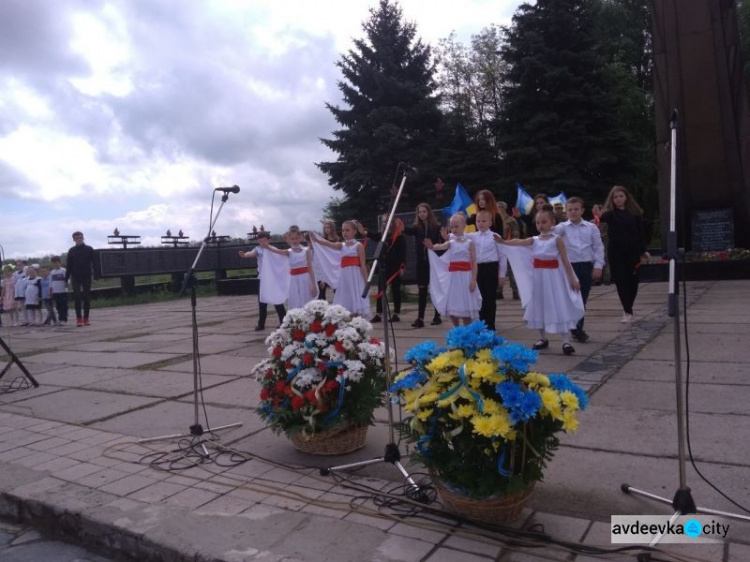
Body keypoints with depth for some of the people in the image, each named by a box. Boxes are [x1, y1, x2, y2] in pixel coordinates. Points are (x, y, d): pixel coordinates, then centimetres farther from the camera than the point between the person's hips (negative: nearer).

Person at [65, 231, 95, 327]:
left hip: (87, 277, -1)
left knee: (87, 297, 3)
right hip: (76, 277, 1)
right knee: (77, 297, -3)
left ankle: (86, 318, 10)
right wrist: (66, 278, 2)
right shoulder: (71, 251, 6)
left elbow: (94, 263, -1)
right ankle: (79, 318, 0)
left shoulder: (89, 249, 2)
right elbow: (69, 265, 6)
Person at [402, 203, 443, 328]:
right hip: (421, 262, 2)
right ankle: (420, 318, 1)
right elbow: (407, 230, -16)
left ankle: (437, 316, 19)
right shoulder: (416, 227, 3)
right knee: (422, 290, 2)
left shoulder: (436, 227, -3)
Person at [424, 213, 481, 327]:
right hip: (453, 277, 3)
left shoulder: (470, 242, -1)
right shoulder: (451, 243, 6)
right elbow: (441, 246, -17)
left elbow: (474, 263, -4)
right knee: (452, 307, 6)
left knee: (466, 307, 0)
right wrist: (432, 247, -40)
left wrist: (473, 280, -12)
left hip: (465, 276, -3)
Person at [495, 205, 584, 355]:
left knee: (560, 307, -6)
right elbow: (519, 242, -12)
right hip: (538, 277, 5)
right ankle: (543, 338, 24)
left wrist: (572, 279, -7)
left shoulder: (557, 239, -5)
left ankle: (566, 341, -3)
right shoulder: (534, 240, 5)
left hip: (553, 277, -5)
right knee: (539, 307, 11)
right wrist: (503, 242, -30)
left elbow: (565, 261, -5)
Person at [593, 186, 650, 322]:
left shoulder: (635, 212, 4)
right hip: (616, 252, -2)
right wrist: (599, 216, -51)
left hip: (632, 252, 2)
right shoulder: (610, 213, -3)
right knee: (621, 281, -3)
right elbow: (604, 218, -27)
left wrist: (643, 251, 6)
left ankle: (628, 310, 21)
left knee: (632, 281, 6)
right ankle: (628, 312, 0)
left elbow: (640, 232, 8)